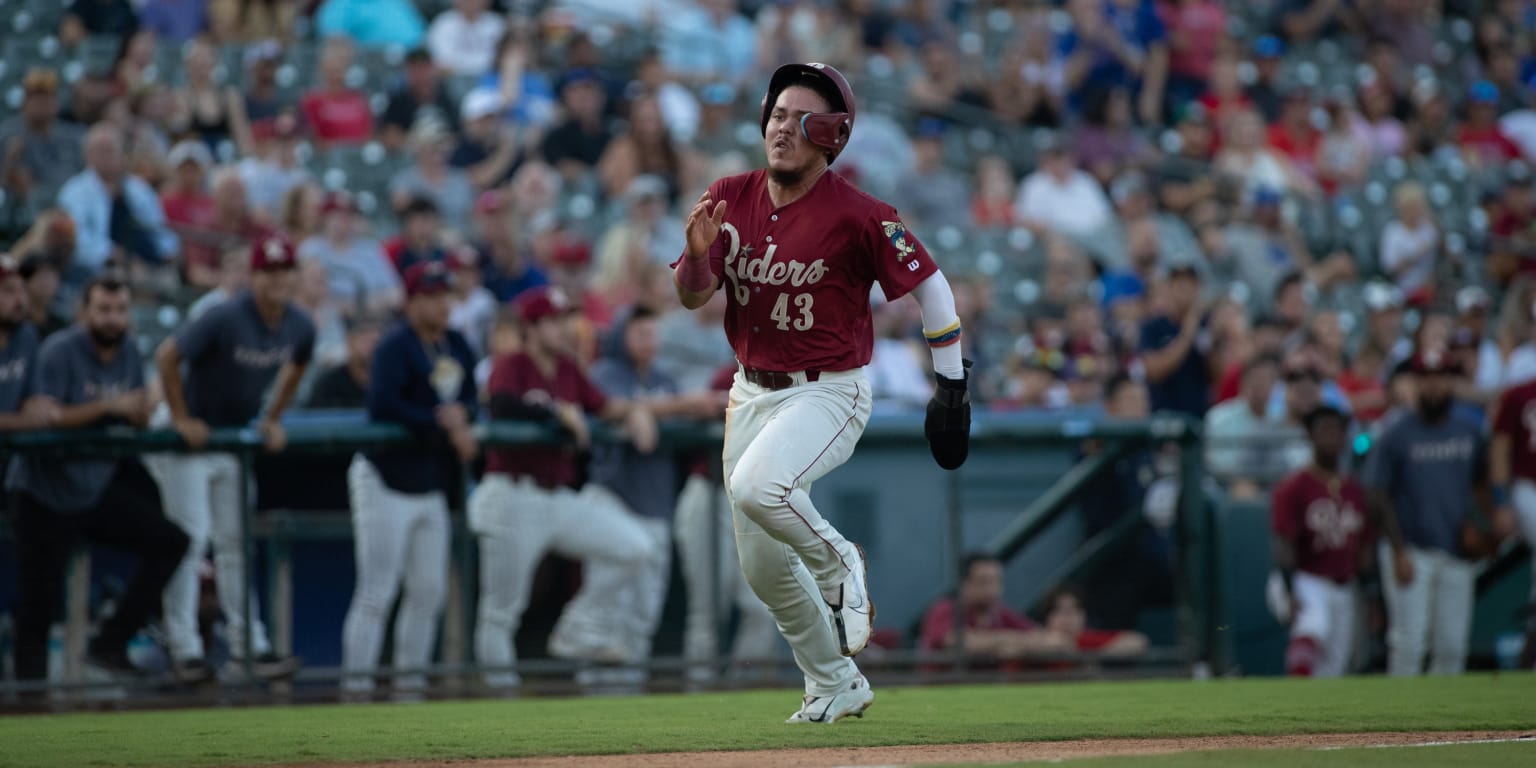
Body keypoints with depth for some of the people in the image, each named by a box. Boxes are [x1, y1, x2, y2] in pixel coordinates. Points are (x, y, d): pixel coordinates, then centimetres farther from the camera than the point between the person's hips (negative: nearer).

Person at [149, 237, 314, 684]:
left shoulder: (300, 327, -5)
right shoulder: (226, 319, -25)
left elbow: (295, 369, 17)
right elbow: (167, 357, -24)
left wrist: (273, 419, 10)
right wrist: (180, 420, -19)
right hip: (192, 438, -6)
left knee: (235, 543, 9)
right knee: (189, 538, -8)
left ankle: (248, 646, 12)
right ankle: (185, 649, -6)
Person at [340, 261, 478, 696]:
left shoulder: (456, 347, 10)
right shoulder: (395, 347, -13)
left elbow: (471, 399, 15)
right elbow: (384, 406, -23)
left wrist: (460, 413, -9)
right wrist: (442, 424, -19)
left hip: (432, 487, 8)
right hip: (386, 482, -8)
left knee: (430, 590, 7)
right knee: (377, 590, -10)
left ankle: (410, 674, 15)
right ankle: (357, 676, -7)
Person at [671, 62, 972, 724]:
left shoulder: (858, 217, -15)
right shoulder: (731, 198, 0)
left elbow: (929, 284, -6)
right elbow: (691, 296, -1)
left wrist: (952, 384, -4)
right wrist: (698, 252, -23)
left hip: (829, 393, -6)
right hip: (752, 394, 6)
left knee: (759, 488, -34)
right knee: (762, 566, 9)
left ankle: (838, 564, -3)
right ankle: (834, 687, 28)